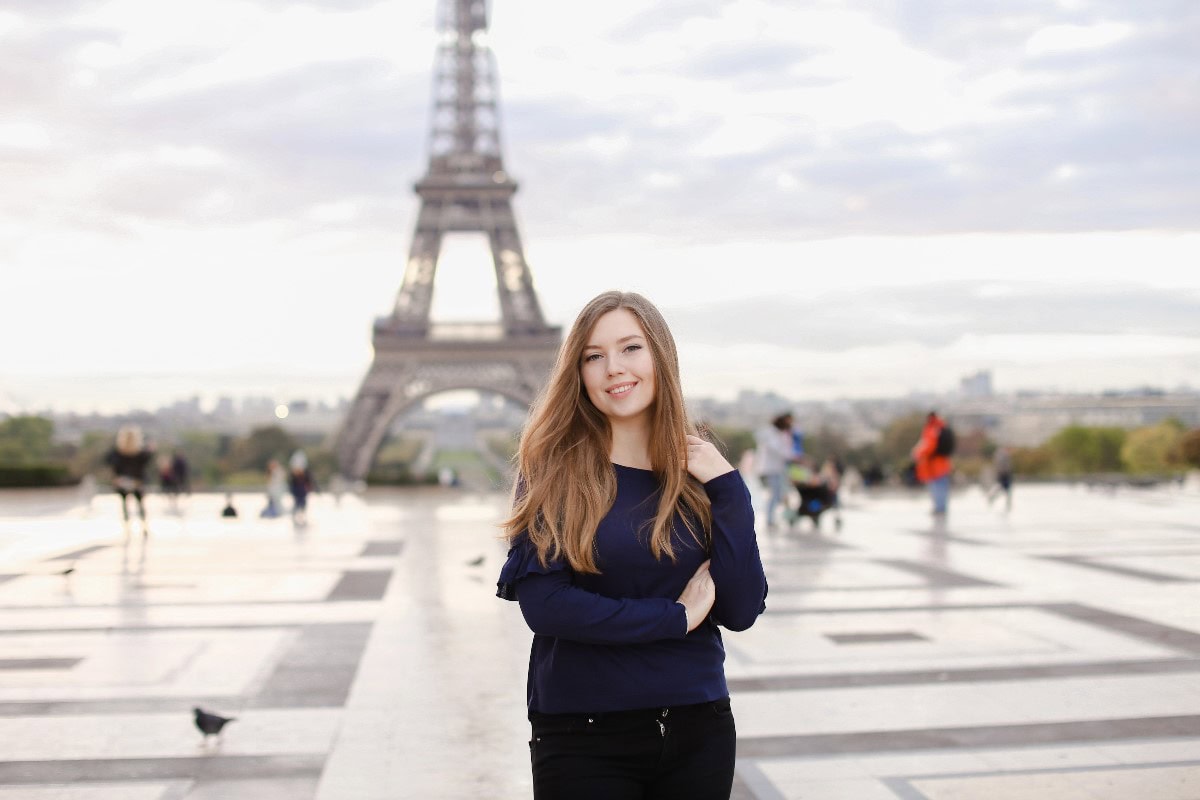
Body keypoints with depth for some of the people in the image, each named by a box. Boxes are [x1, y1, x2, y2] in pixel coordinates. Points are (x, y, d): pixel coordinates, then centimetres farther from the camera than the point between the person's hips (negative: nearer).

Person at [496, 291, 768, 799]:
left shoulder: (702, 471, 2)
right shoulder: (552, 469, -6)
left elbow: (740, 612, -4)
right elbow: (542, 603, -15)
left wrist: (728, 490, -10)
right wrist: (676, 617, -11)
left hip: (699, 727, 3)